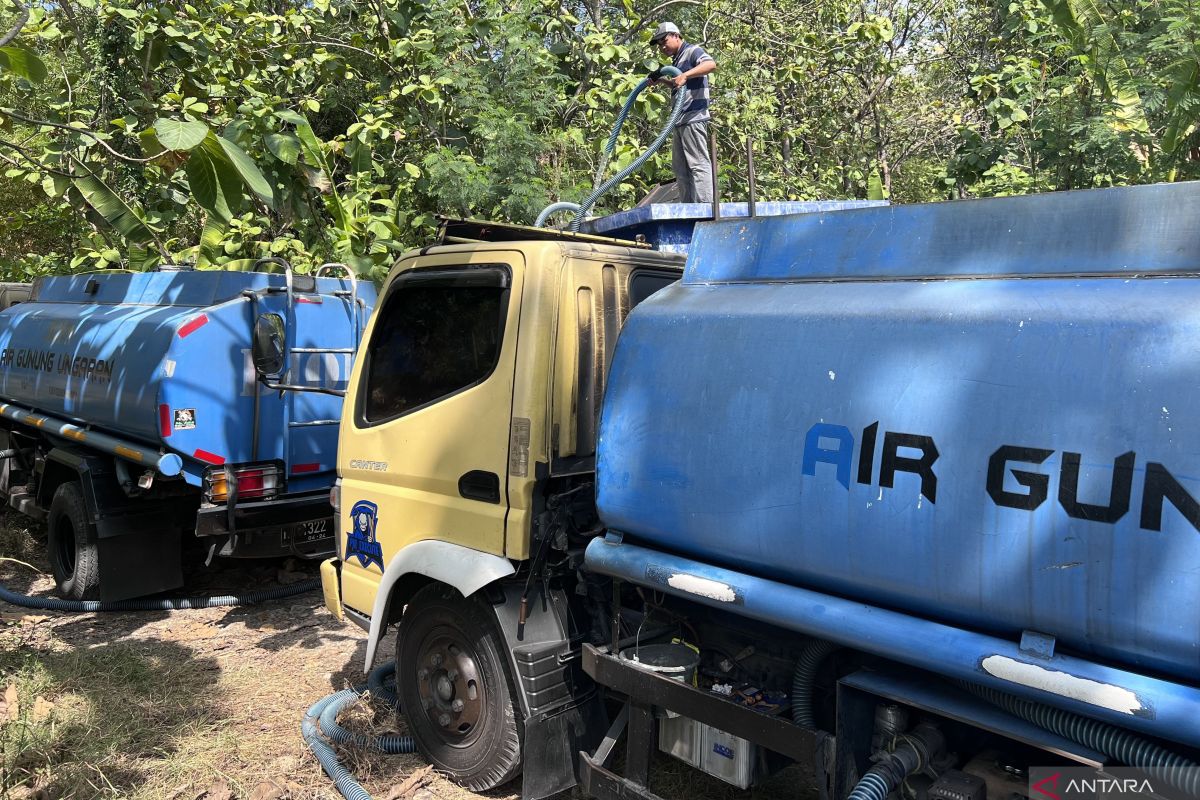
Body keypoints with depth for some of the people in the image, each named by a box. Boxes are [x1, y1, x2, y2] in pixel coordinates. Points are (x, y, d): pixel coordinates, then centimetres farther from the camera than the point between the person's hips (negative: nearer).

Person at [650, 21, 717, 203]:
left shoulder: (692, 51, -2)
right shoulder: (676, 60, 24)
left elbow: (711, 64, -23)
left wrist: (685, 75, -33)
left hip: (693, 117, -10)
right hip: (680, 120, 10)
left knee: (698, 163, -13)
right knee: (680, 168, 8)